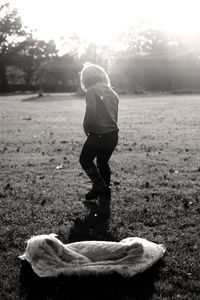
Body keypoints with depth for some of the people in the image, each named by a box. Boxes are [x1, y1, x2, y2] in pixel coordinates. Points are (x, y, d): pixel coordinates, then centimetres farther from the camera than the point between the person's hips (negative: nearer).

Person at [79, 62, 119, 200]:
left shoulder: (92, 90, -10)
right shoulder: (112, 92, 12)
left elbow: (91, 112, -22)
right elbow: (115, 116, 13)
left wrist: (86, 127, -6)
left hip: (98, 135, -7)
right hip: (113, 134, 7)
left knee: (85, 160, 12)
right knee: (103, 162, 22)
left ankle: (99, 185, 0)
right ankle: (106, 189, 28)